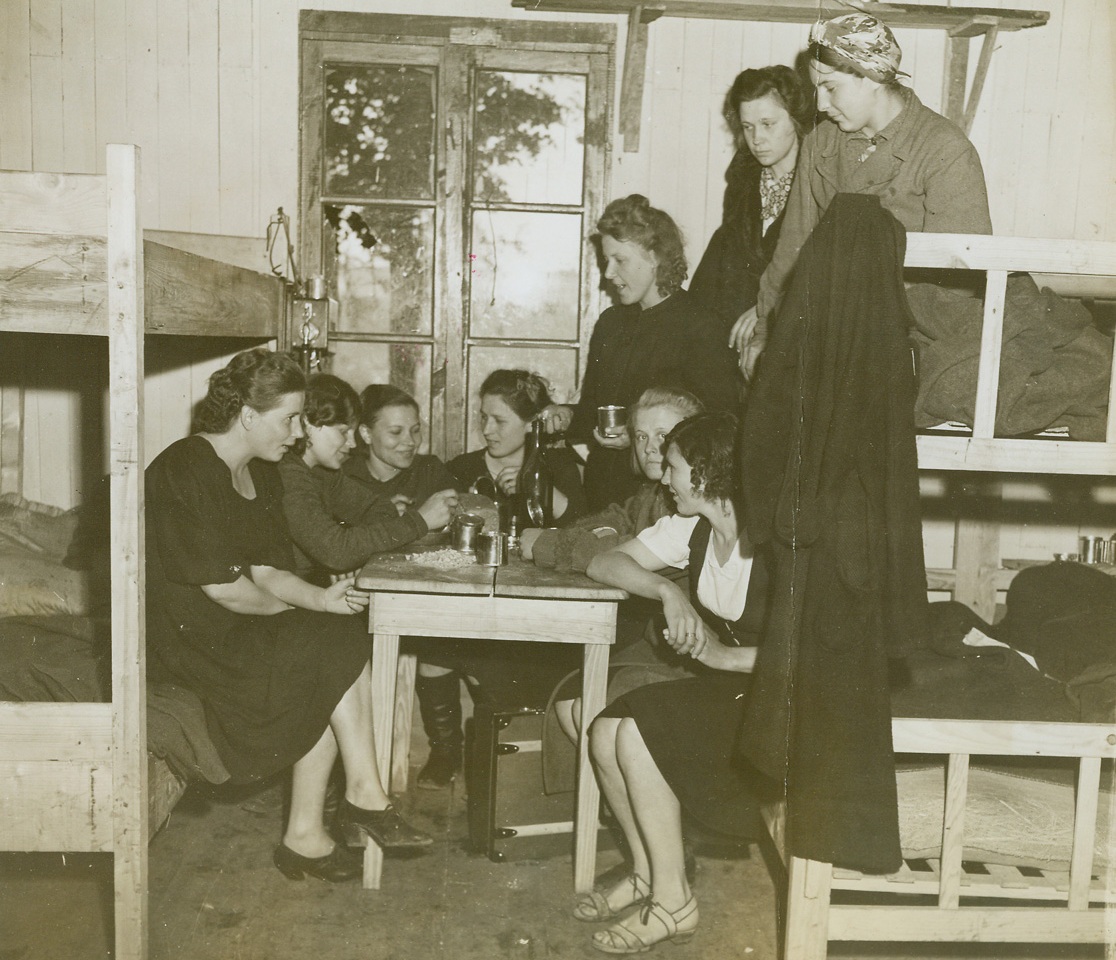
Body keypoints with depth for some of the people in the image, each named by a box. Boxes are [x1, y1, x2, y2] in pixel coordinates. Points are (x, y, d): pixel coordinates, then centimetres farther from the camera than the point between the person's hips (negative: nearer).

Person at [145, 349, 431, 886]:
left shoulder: (260, 475, 12)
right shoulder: (185, 473, -17)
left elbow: (266, 572, 4)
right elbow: (222, 588, -20)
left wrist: (318, 599, -16)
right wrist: (302, 606, -4)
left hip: (237, 627, 8)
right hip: (187, 638, -8)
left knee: (334, 667, -15)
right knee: (336, 650, -20)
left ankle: (306, 835, -9)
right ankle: (364, 798, -6)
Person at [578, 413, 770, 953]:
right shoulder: (692, 528, 4)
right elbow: (602, 563, 4)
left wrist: (722, 655, -29)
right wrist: (667, 591, -14)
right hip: (723, 690, 8)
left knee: (639, 730, -22)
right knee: (606, 730, -11)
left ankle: (673, 902, -7)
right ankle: (647, 874, 9)